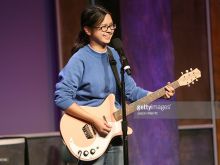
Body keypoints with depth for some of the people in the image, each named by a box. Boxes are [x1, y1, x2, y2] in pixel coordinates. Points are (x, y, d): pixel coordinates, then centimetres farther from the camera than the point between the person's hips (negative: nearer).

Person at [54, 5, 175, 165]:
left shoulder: (115, 56, 8)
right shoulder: (80, 60, -12)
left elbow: (130, 90, 11)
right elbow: (62, 97, -19)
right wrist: (94, 120, -22)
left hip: (113, 132, 6)